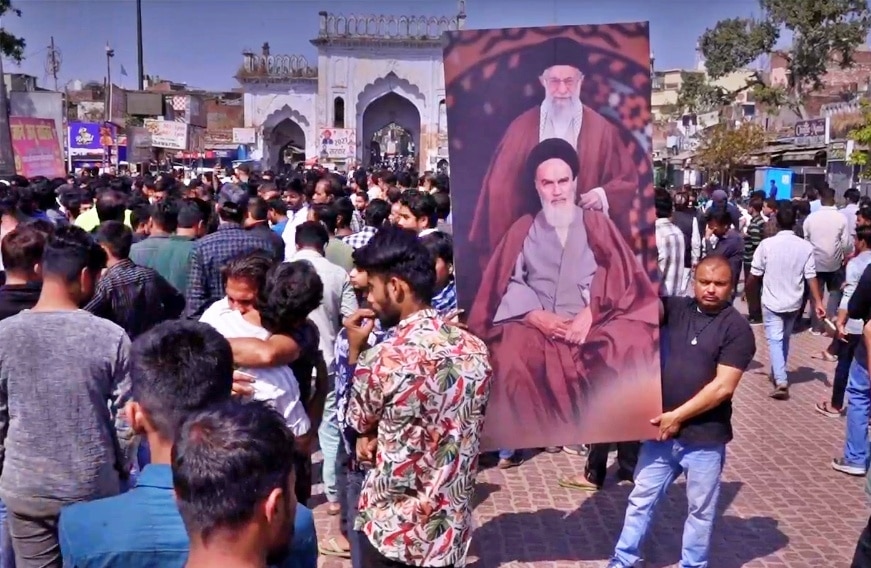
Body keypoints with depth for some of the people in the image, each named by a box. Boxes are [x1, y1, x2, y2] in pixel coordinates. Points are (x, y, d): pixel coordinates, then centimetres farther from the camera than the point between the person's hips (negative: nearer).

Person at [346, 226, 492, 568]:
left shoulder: (381, 360, -23)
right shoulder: (475, 349, -6)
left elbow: (358, 424, -2)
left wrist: (355, 351, 3)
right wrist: (381, 434, -1)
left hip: (393, 532, -4)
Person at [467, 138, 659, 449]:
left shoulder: (597, 224, 15)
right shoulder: (523, 229, 17)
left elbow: (621, 277, 3)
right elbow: (508, 283, 6)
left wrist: (590, 313, -15)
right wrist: (536, 315, -13)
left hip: (593, 323, 0)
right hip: (537, 325, 0)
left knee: (631, 344, -33)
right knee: (510, 359, -34)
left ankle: (607, 436, -18)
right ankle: (534, 441, -18)